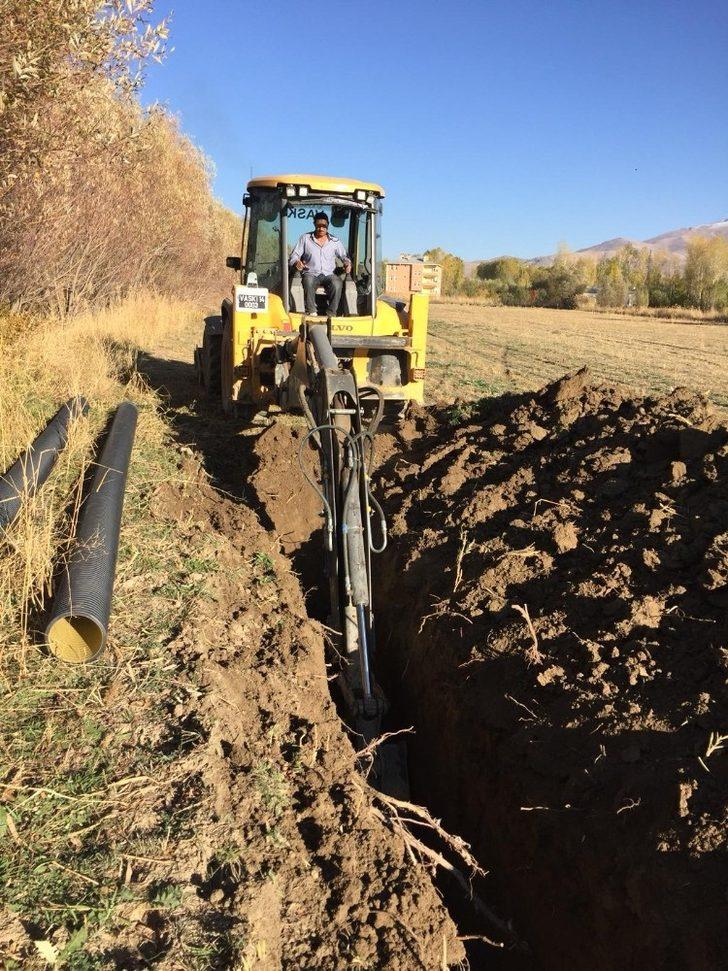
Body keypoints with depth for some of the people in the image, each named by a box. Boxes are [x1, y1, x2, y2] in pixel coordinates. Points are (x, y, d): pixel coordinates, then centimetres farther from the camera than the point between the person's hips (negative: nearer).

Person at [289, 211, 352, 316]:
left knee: (337, 283, -34)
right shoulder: (305, 238, 11)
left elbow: (344, 256, 20)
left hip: (329, 275, 1)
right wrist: (296, 262, -18)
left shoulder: (335, 241, 15)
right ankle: (311, 312, -34)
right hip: (311, 274, -1)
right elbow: (293, 256, 7)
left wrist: (347, 263, -5)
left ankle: (331, 314, -32)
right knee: (308, 281, -38)